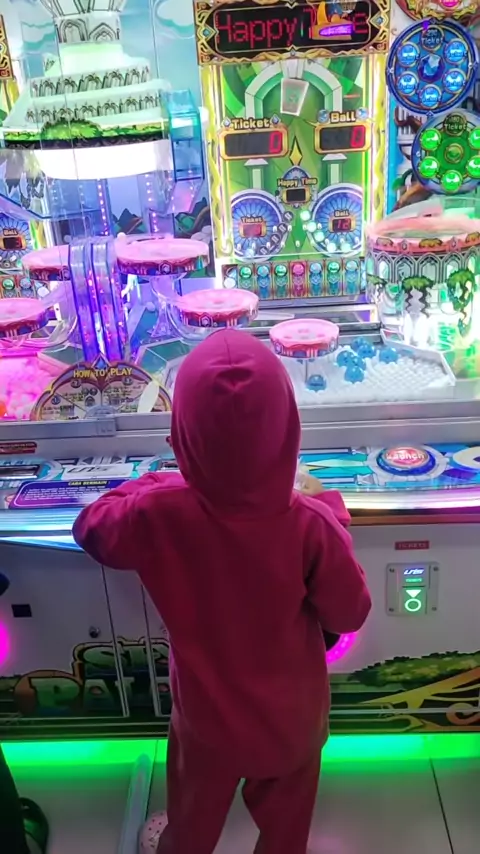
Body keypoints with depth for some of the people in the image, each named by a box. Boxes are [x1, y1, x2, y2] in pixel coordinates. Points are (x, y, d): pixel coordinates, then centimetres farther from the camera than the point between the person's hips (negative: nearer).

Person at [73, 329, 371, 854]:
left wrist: (161, 483, -1)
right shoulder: (309, 524, -33)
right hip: (292, 719, 0)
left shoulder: (159, 516, -31)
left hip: (207, 719, 1)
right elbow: (350, 614, -14)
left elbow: (90, 527, -8)